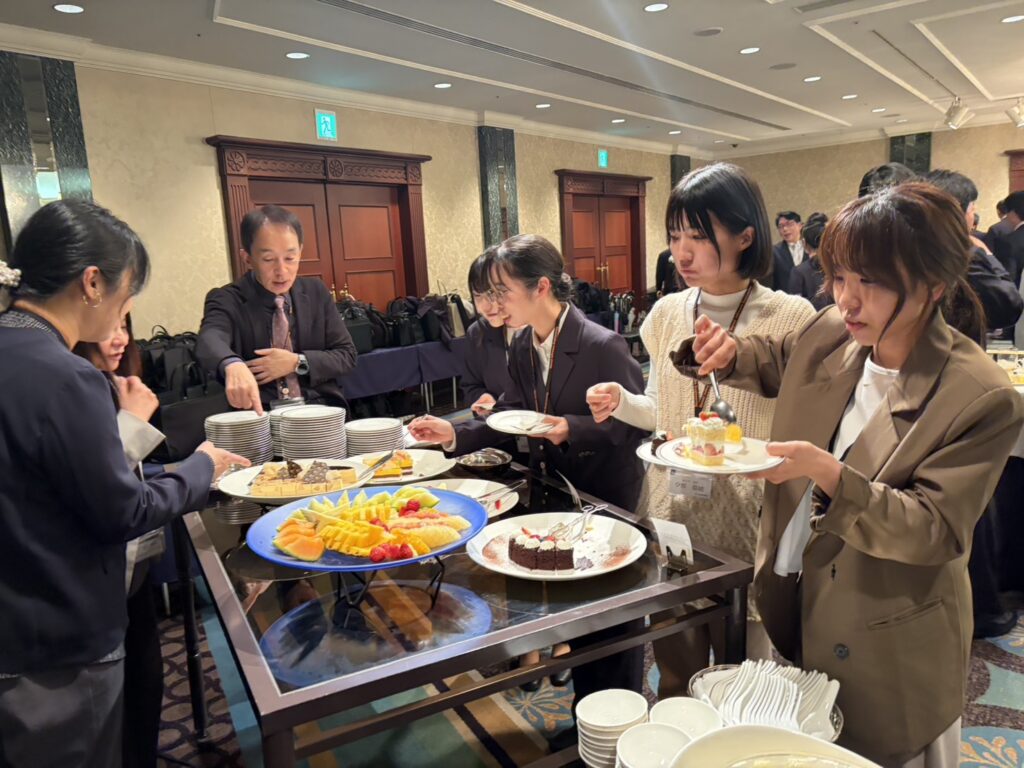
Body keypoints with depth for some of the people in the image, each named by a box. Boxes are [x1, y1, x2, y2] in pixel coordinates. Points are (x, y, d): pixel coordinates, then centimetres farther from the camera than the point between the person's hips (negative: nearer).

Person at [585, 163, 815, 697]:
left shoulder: (791, 318, -11)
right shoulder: (667, 314, 3)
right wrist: (622, 402, -7)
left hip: (746, 526, -4)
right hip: (669, 515, 4)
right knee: (675, 678, 19)